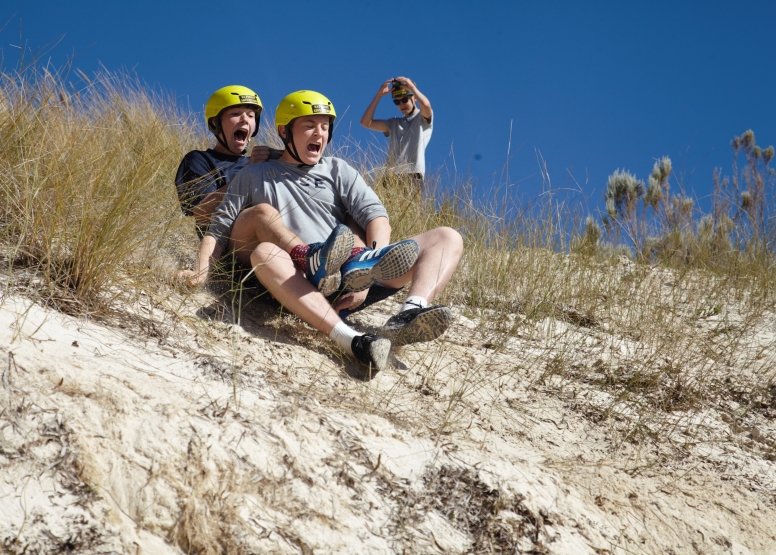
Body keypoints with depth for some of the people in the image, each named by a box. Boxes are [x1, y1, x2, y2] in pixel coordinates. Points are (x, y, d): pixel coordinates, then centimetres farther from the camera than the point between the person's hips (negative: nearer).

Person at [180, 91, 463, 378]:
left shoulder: (337, 169, 22)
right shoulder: (253, 177, 20)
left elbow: (376, 216, 7)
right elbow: (219, 228, 12)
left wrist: (372, 272, -13)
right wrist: (201, 270, -10)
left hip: (350, 279, 3)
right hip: (300, 281, -2)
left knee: (448, 238, -9)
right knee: (265, 252, -35)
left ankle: (409, 315, -42)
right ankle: (352, 341, -52)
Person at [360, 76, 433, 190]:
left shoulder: (423, 118, 11)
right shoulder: (394, 123, 27)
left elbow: (426, 105, -14)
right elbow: (366, 122, 19)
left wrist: (412, 87, 2)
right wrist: (379, 94, 14)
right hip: (391, 176, 5)